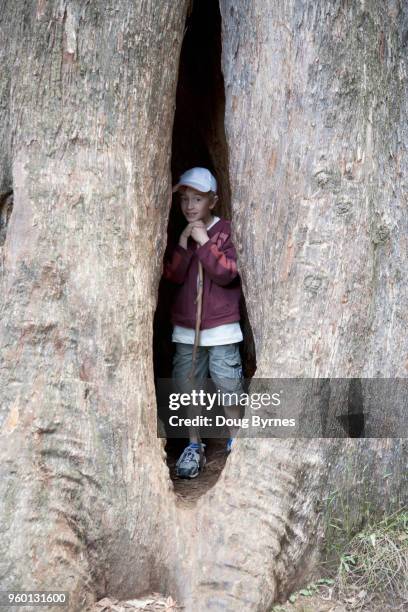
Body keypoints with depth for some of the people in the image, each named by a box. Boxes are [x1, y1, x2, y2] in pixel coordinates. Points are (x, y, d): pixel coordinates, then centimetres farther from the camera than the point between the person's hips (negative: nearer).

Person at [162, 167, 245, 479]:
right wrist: (183, 243, -15)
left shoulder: (226, 231, -5)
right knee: (188, 385, 7)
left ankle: (236, 441, 19)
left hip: (221, 326, -4)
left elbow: (226, 274, -15)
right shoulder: (179, 234, 7)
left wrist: (204, 242, -19)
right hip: (185, 326, 4)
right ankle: (194, 445, 20)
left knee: (229, 385, 1)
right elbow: (173, 275, -4)